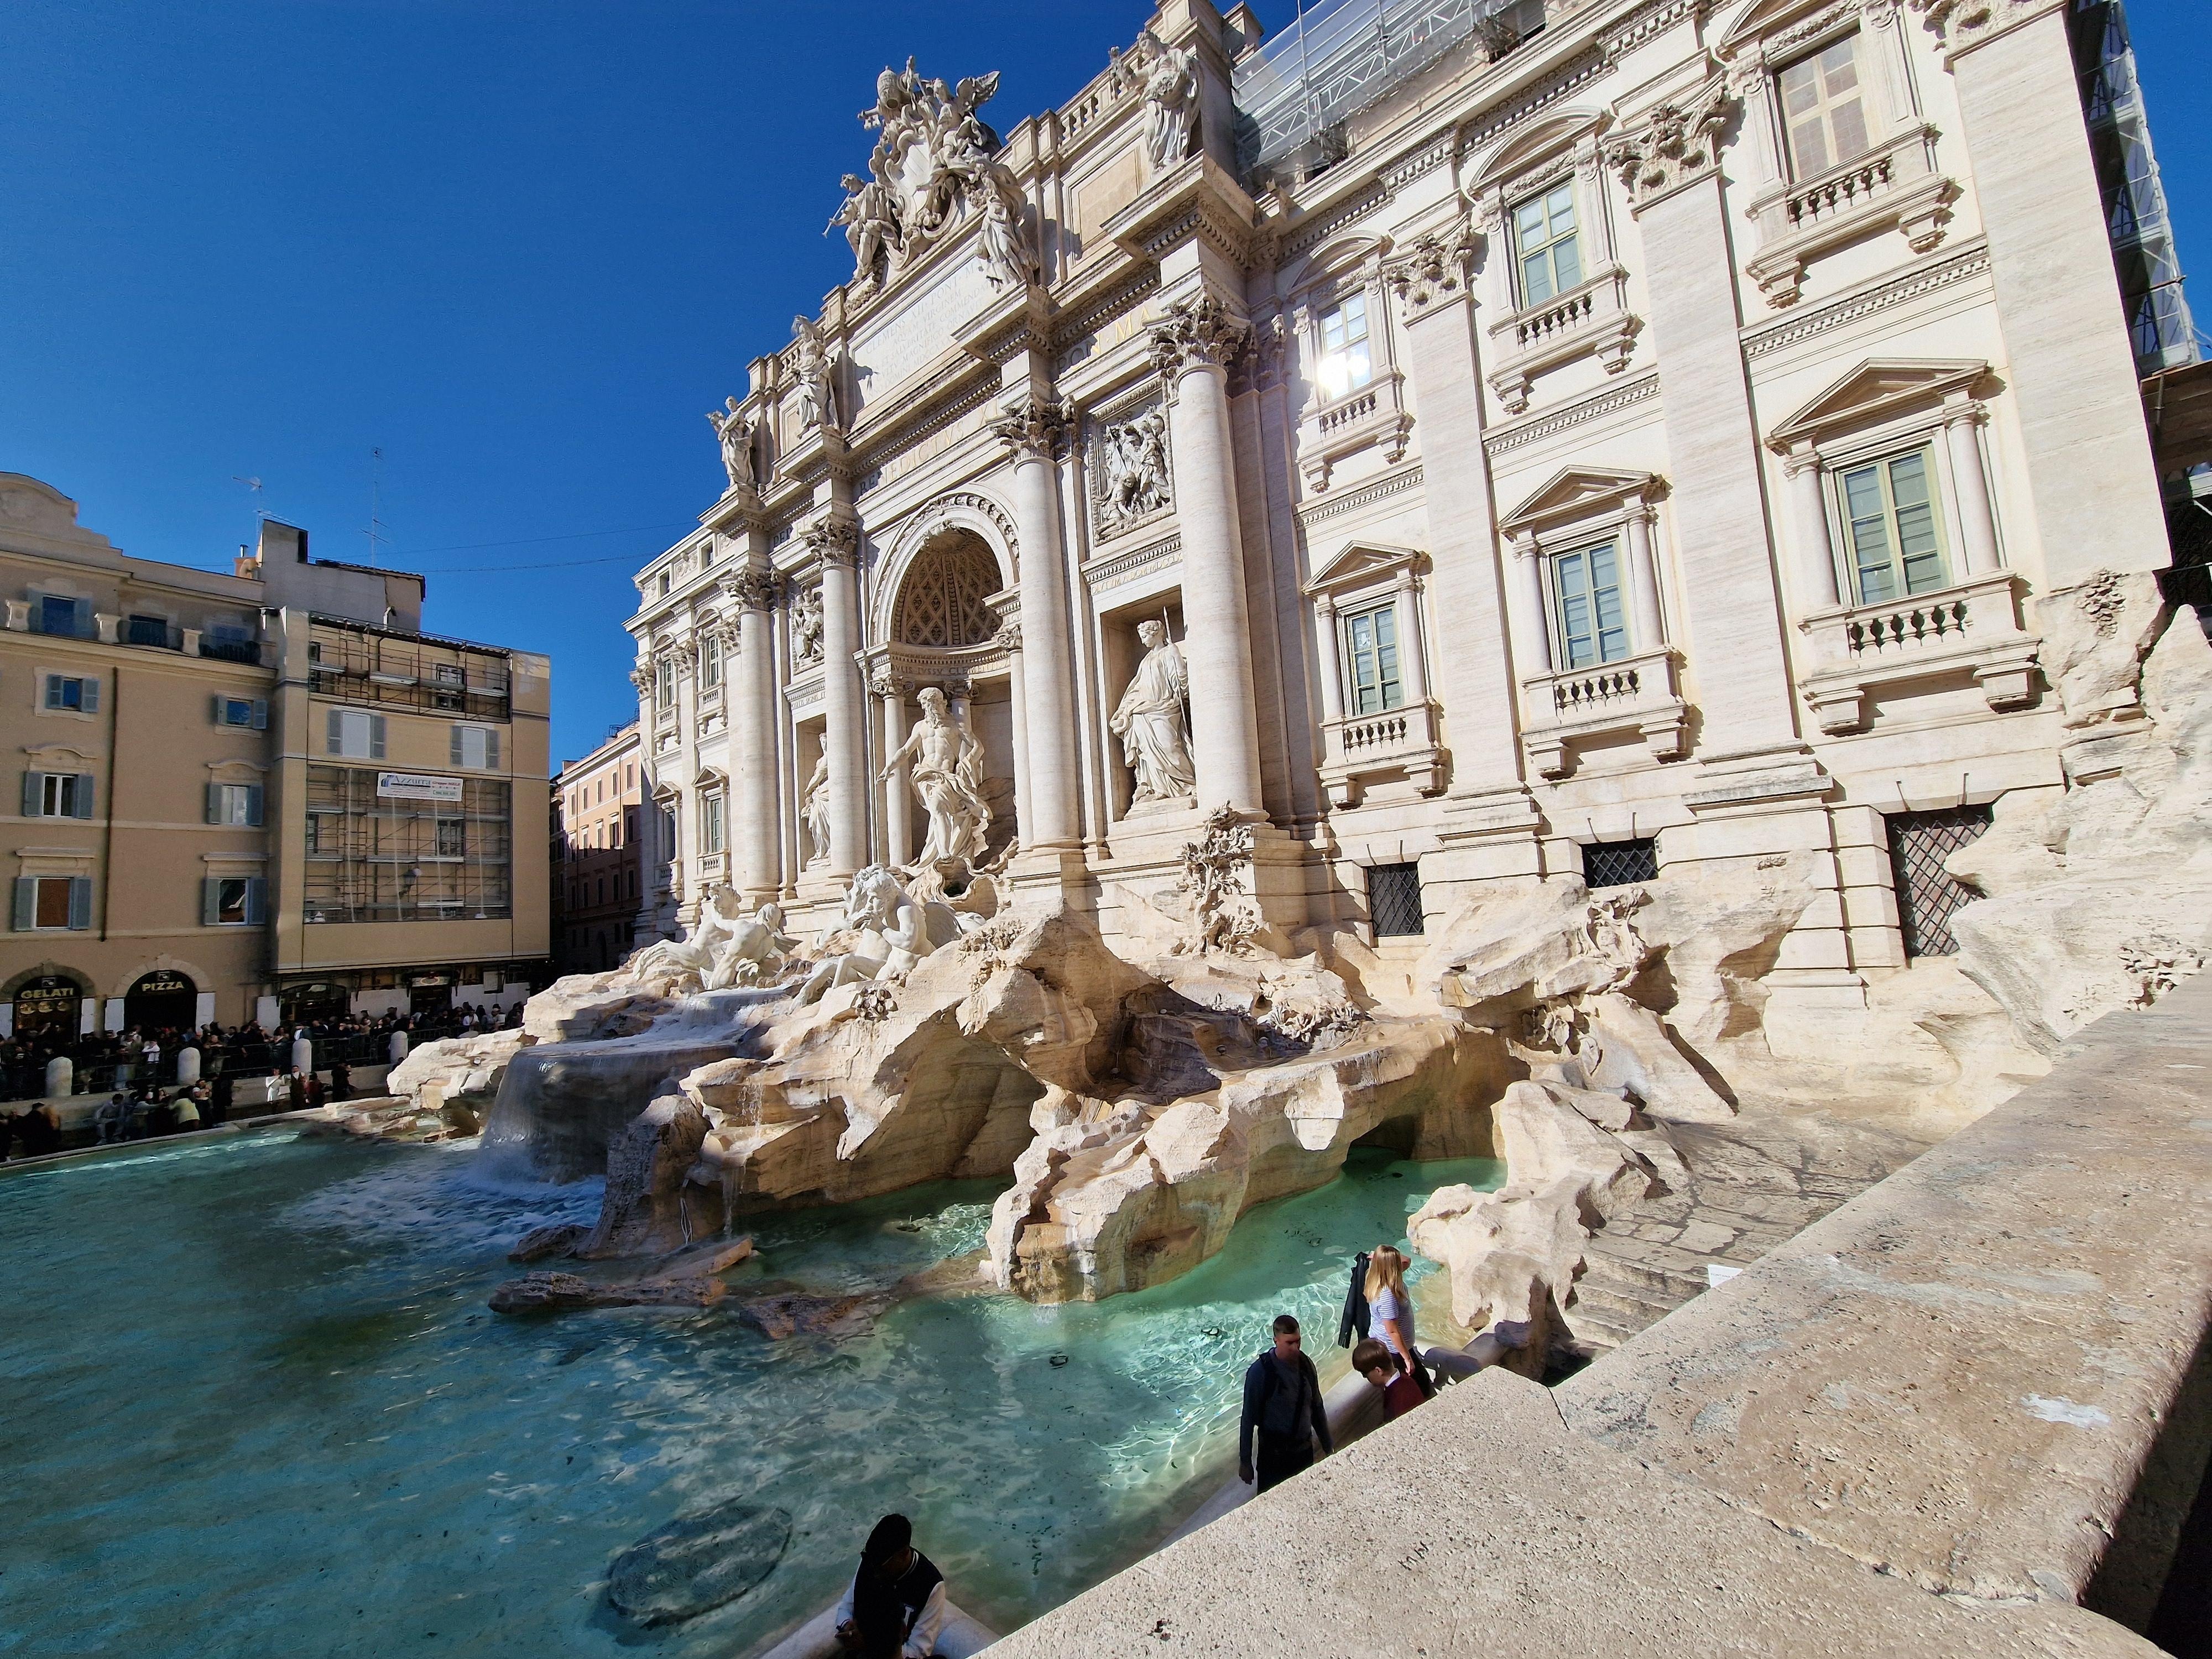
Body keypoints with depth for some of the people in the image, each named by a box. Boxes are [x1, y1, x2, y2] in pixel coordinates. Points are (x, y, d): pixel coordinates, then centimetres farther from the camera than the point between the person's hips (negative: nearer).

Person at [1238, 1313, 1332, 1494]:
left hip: (1304, 1450, 4)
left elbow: (1317, 1409, 7)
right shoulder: (1260, 1372, -23)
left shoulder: (1306, 1364, -7)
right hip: (1274, 1454, -4)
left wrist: (1328, 1446, 12)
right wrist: (1245, 1461, -9)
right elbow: (1249, 1418, -14)